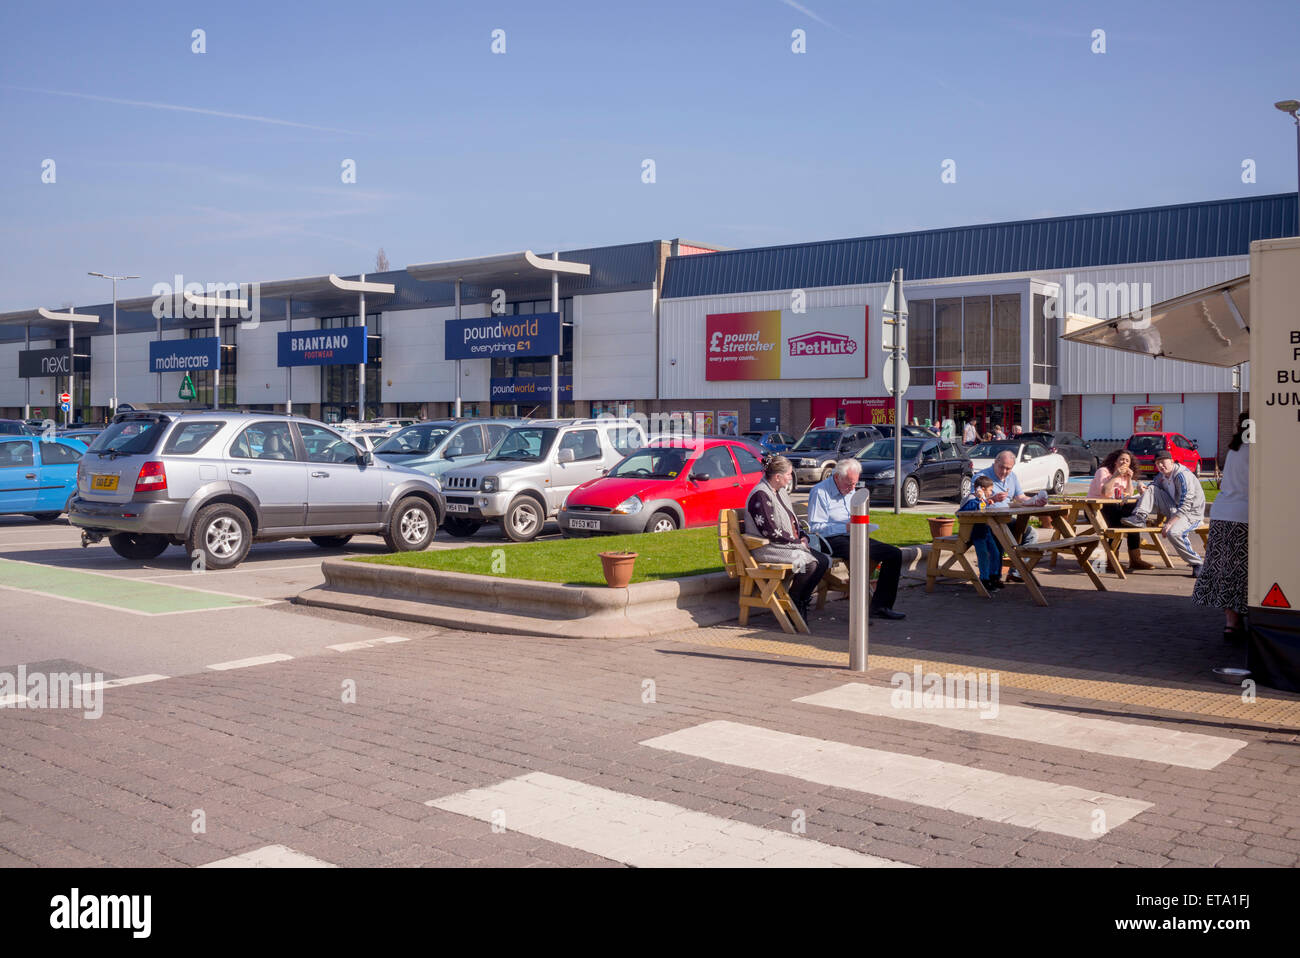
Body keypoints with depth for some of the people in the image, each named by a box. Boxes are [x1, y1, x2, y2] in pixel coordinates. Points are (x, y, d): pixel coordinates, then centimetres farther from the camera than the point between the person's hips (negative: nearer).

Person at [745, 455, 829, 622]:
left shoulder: (781, 491, 15)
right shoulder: (760, 495, -16)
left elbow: (792, 521, 24)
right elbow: (769, 530, -20)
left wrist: (803, 537, 4)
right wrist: (796, 542, -14)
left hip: (792, 544, 10)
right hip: (768, 548, -10)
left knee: (823, 561, -8)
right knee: (809, 563, -27)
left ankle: (802, 602, 3)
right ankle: (792, 606, -10)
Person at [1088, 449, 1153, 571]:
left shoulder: (1125, 475, 16)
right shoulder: (1103, 471, -8)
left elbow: (1129, 496, 6)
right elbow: (1105, 493, -23)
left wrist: (1129, 479, -3)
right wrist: (1115, 476, -22)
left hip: (1114, 508, 7)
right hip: (1095, 508, -7)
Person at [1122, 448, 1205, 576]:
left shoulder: (1183, 476, -21)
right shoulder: (1162, 476, 5)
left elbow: (1185, 505, -26)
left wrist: (1170, 523, -30)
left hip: (1191, 513, -8)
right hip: (1173, 508, 8)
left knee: (1173, 532, -36)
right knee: (1151, 488, -4)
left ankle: (1197, 563, -21)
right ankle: (1140, 518, -17)